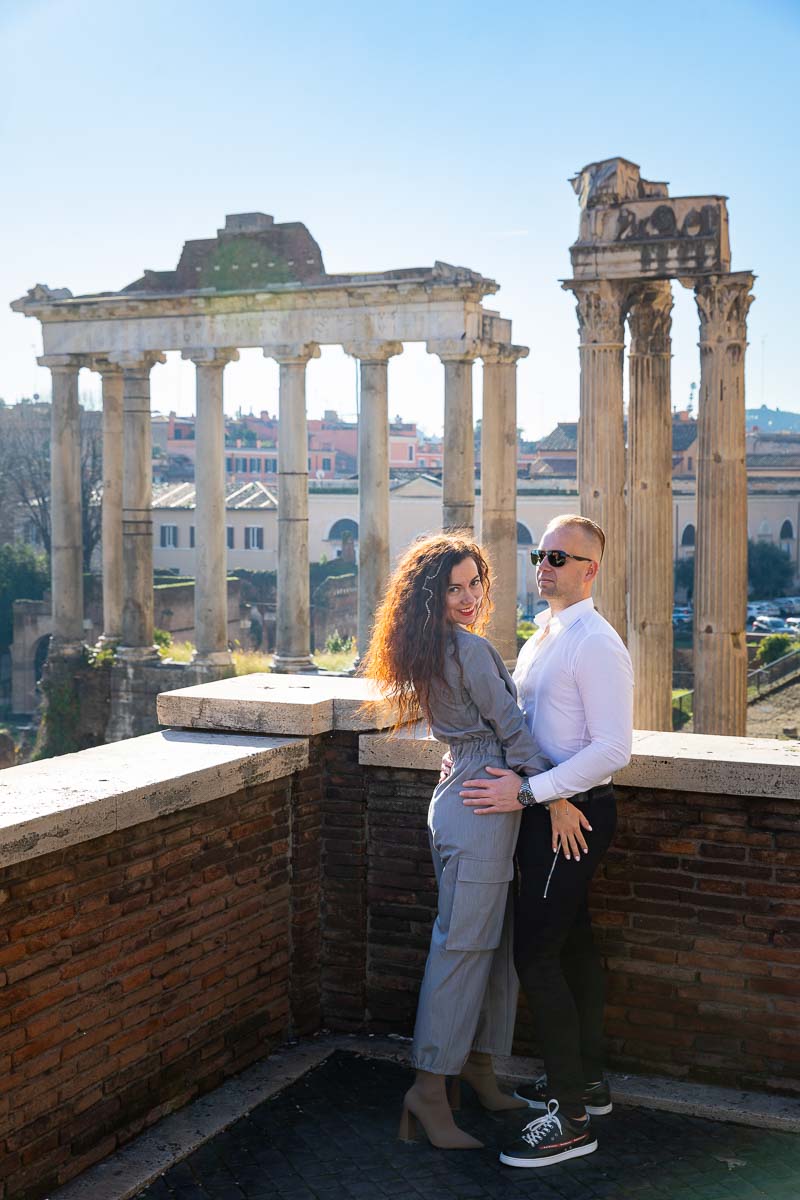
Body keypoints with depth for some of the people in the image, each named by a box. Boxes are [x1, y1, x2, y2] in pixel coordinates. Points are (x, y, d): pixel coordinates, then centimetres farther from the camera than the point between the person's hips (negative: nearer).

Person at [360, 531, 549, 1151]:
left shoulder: (433, 652, 13)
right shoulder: (472, 650, -16)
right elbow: (512, 729, -13)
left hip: (465, 797, 10)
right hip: (480, 812, -10)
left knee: (497, 942, 16)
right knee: (463, 946, -5)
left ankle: (480, 1069, 26)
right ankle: (431, 1088, 1)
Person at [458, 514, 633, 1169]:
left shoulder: (596, 645, -18)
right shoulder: (542, 635, 12)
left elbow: (613, 748, -23)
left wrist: (529, 792, -24)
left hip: (573, 814, -10)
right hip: (550, 811, 10)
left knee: (537, 954, -8)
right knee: (572, 942, 18)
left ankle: (570, 1118, 0)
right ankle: (587, 1079, 33)